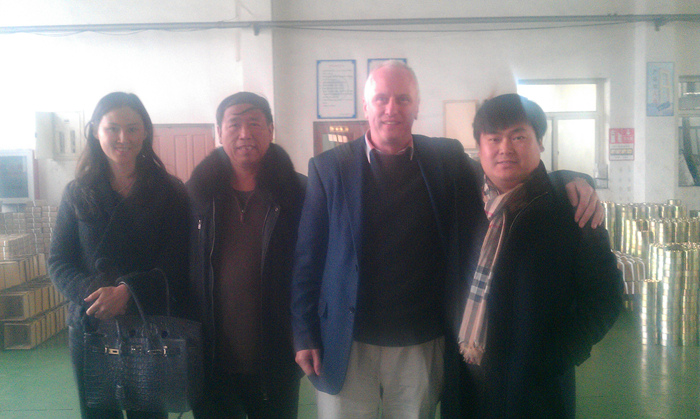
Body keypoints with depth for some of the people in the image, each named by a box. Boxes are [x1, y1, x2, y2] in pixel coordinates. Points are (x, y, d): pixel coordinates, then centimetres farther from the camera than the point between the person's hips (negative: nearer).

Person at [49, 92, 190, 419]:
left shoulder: (170, 193, -1)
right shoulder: (77, 193, 6)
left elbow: (176, 266, -6)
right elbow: (58, 262, 3)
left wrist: (128, 291, -21)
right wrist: (92, 292, -16)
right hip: (88, 326, 2)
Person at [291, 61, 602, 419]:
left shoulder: (447, 159, 1)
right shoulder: (329, 168, -2)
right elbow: (308, 258, -1)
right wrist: (304, 336, -3)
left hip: (421, 345, 1)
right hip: (347, 344, -1)